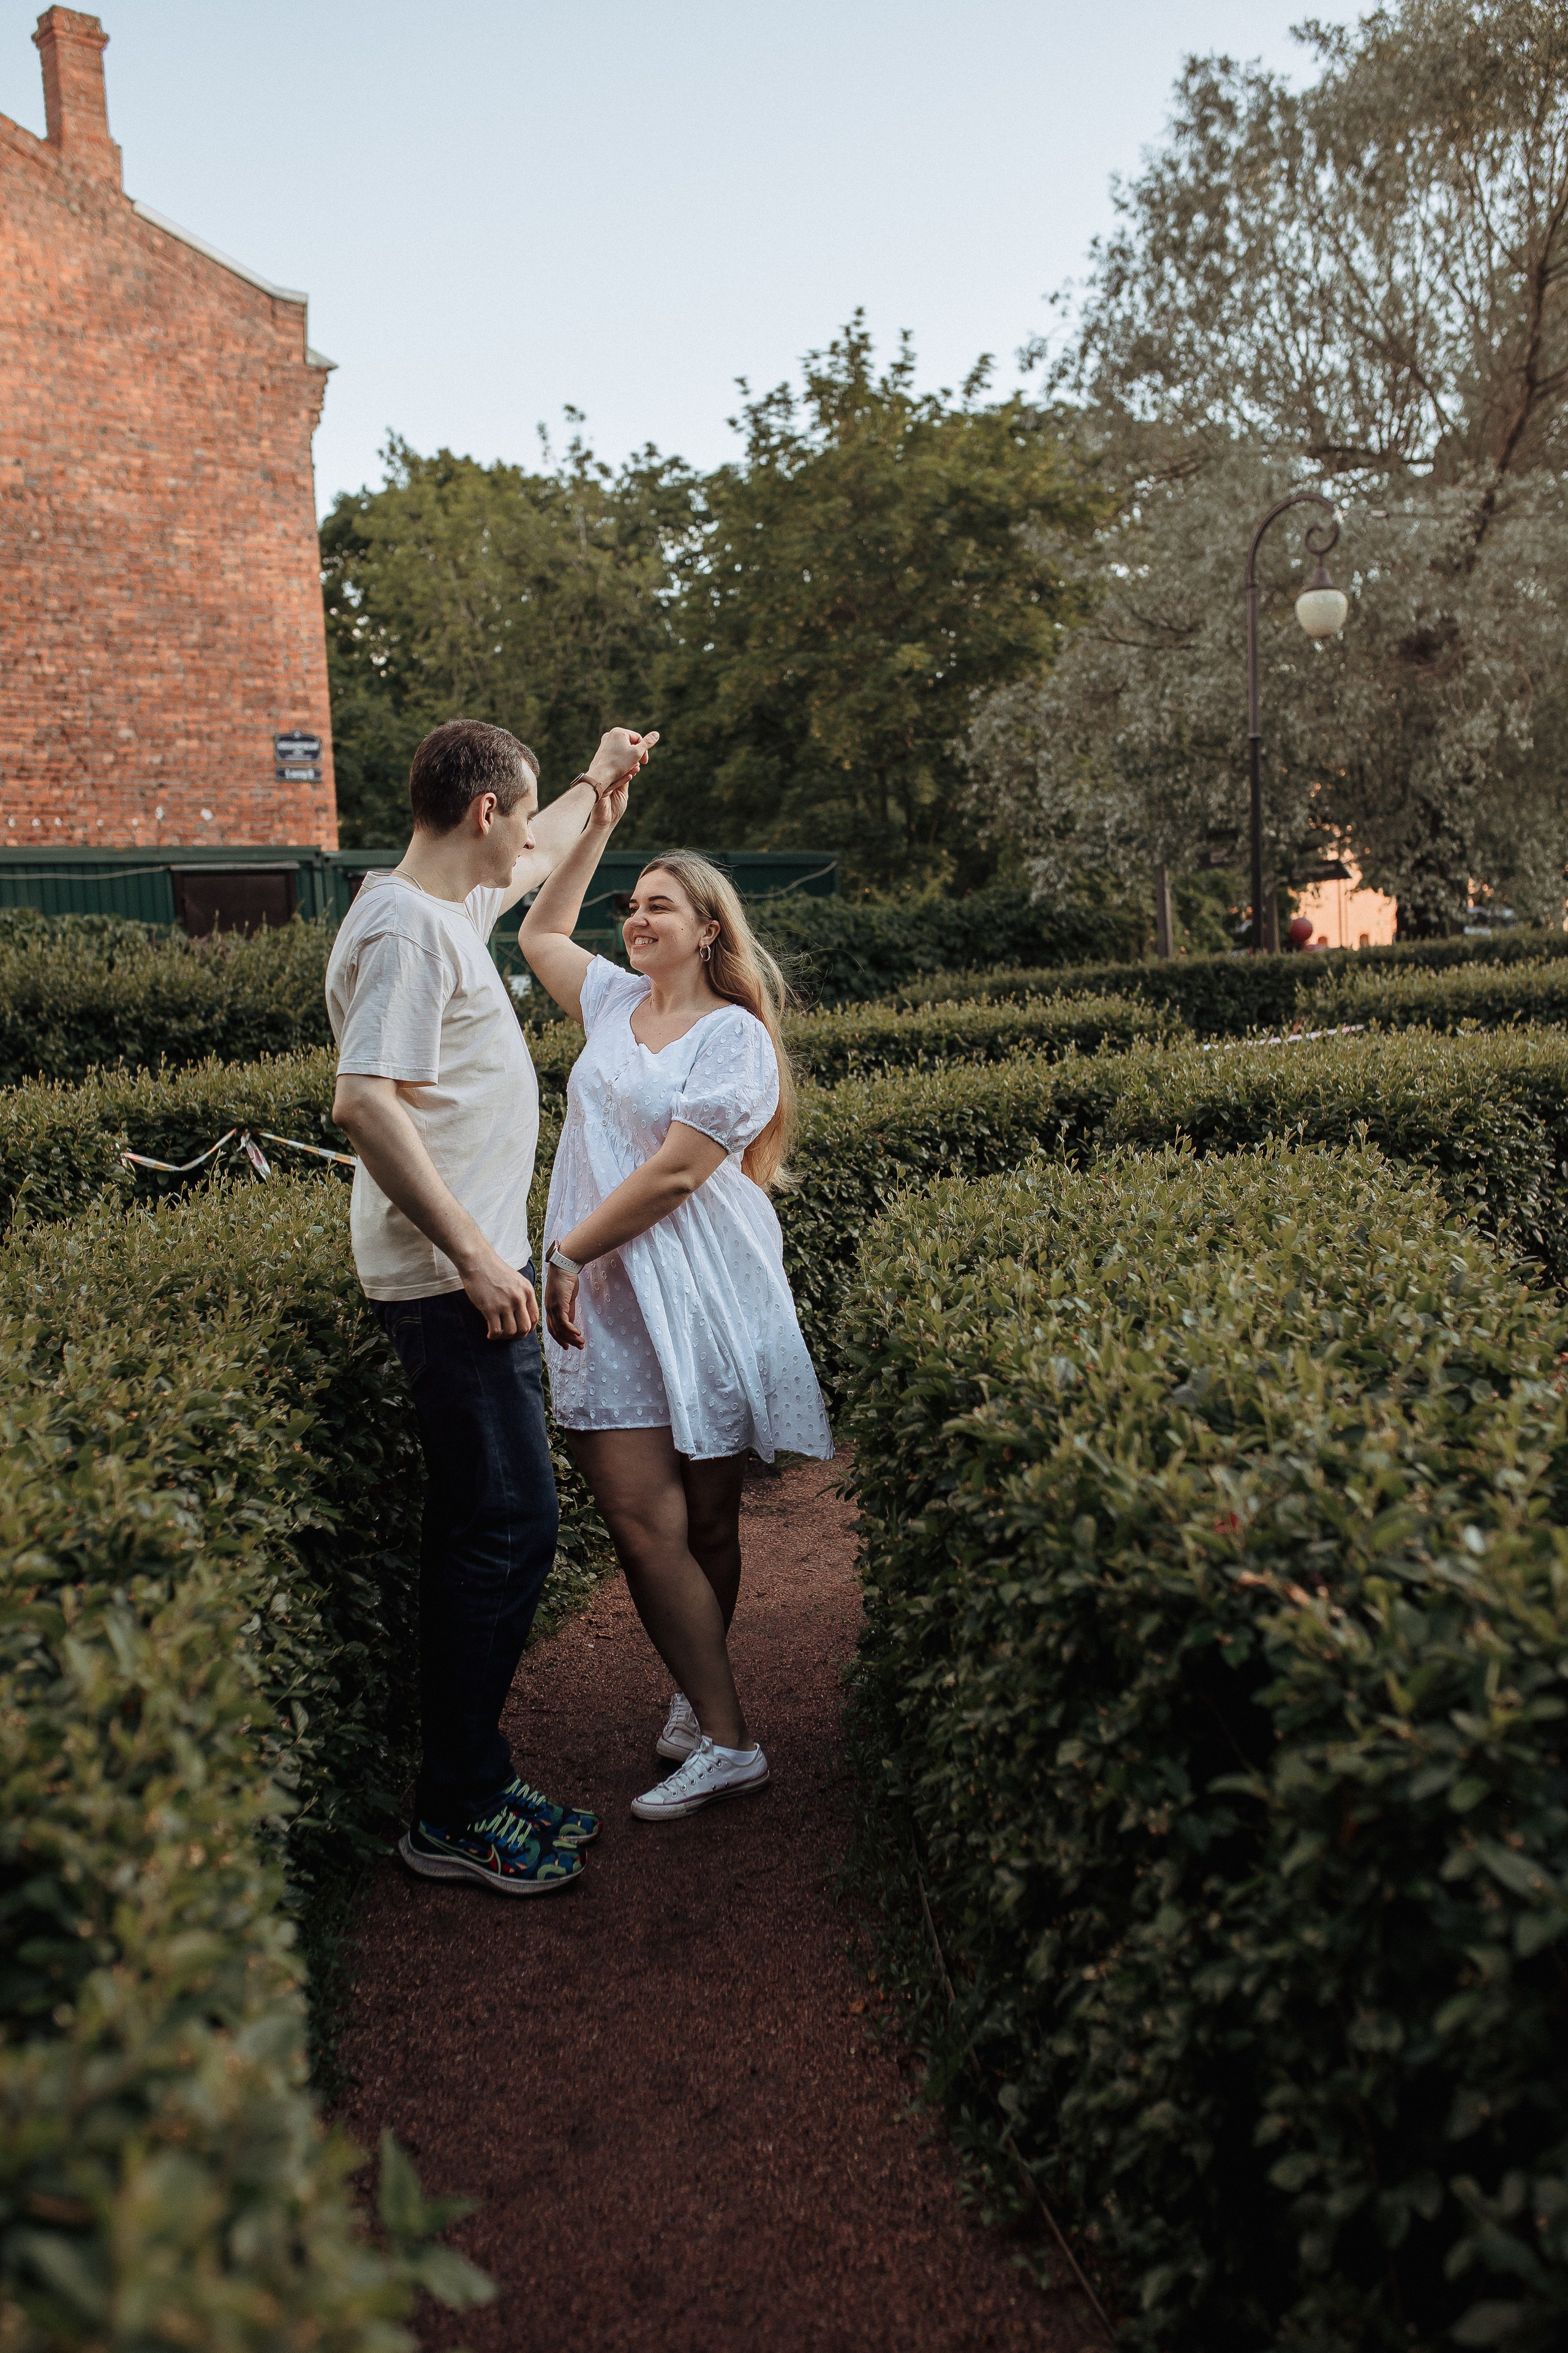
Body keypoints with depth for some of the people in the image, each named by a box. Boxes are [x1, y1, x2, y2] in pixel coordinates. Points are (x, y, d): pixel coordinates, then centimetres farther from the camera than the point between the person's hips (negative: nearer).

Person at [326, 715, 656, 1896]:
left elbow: (531, 863, 40)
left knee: (484, 1525, 14)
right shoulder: (404, 926, -15)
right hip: (451, 1281, -11)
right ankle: (456, 1814, 6)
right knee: (509, 1527, -6)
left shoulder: (452, 903, 16)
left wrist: (598, 784, 45)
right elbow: (366, 1103, -25)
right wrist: (474, 1257, -24)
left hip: (472, 1271, 11)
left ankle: (474, 1778, 24)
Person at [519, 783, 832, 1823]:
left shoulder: (734, 1036, -5)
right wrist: (595, 830, 21)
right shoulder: (616, 1000, 14)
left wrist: (567, 1248, -12)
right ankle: (713, 1719, 12)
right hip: (606, 1298, 5)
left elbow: (677, 1170, -13)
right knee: (646, 1521, 0)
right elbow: (542, 932, 29)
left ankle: (721, 1735, 11)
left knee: (708, 1523, 0)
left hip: (698, 1295, -5)